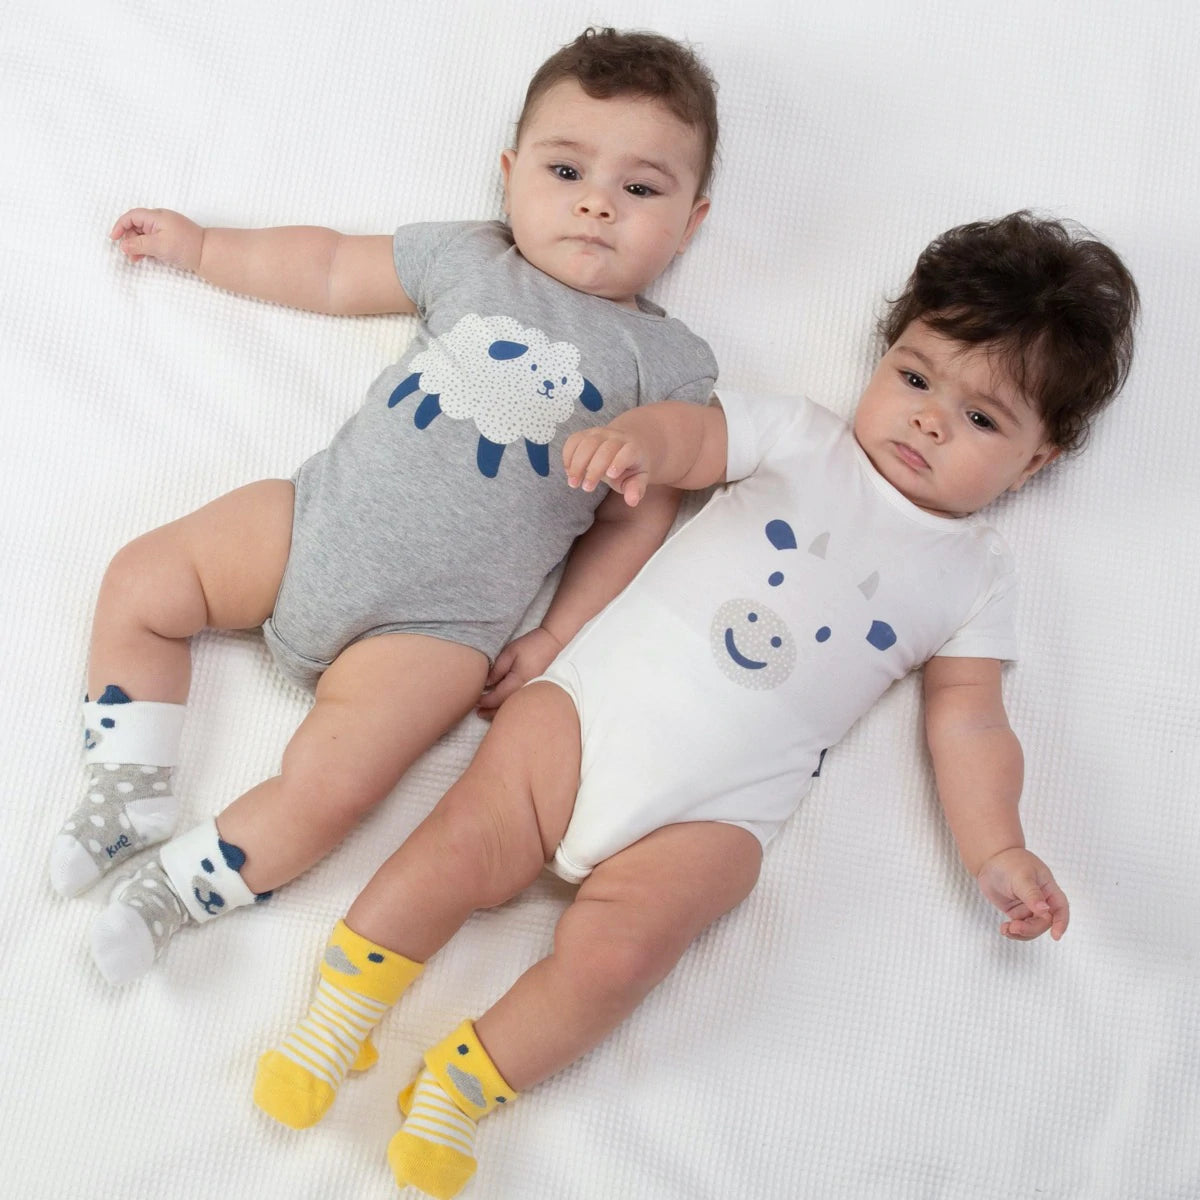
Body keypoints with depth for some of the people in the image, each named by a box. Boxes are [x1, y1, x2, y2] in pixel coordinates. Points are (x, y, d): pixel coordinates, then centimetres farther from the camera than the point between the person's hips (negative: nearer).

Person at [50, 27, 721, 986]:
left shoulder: (669, 363, 1)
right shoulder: (466, 259, 9)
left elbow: (638, 519, 1)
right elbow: (332, 271, 21)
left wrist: (557, 638, -6)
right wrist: (197, 246, 25)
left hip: (436, 622, -4)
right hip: (315, 518, 5)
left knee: (327, 791, -18)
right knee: (139, 587, 1)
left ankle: (175, 889, 7)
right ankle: (133, 797, 15)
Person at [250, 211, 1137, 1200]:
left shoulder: (973, 575, 10)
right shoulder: (800, 440, 8)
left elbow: (967, 718, 9)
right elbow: (697, 433, -4)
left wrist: (998, 851, -3)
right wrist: (640, 434, -28)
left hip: (713, 815, 0)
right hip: (589, 704, 1)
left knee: (612, 957, -16)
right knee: (463, 851, -7)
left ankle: (460, 1093, 4)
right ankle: (337, 1020, 13)